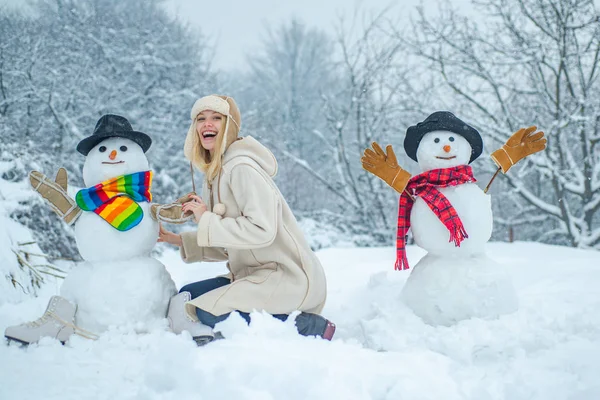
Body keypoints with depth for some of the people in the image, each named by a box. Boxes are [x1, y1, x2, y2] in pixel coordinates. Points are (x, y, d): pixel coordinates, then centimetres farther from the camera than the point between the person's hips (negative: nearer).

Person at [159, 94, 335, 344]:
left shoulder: (242, 167, -15)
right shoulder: (216, 174, 14)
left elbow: (262, 230, -25)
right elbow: (226, 246, 17)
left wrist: (206, 221, -18)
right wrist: (179, 241, 11)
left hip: (290, 277, -10)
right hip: (254, 274, 10)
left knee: (209, 312, -24)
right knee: (186, 296, 9)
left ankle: (311, 327, -12)